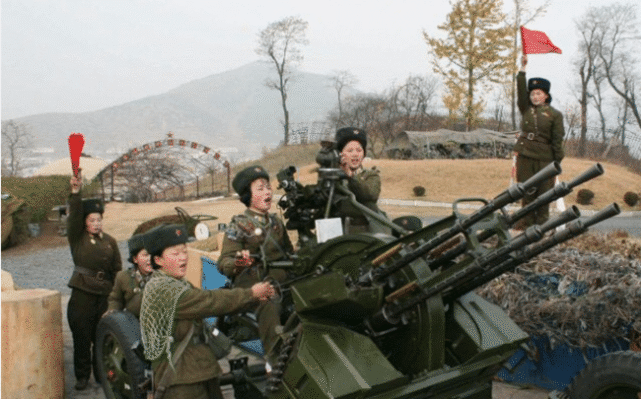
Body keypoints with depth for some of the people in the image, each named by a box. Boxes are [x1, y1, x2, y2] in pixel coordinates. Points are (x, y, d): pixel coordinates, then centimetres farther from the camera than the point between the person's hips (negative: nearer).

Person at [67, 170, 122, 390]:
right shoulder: (77, 238, 3)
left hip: (105, 295, 2)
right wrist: (75, 192, -28)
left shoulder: (110, 241, 9)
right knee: (82, 338, 3)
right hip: (81, 295, -2)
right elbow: (74, 215, -14)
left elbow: (117, 269, 12)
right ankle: (82, 376, 17)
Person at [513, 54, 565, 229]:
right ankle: (527, 220, 16)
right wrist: (522, 68, -6)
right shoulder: (526, 109, 10)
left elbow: (558, 139, -1)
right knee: (527, 190, 6)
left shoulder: (555, 115, 1)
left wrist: (558, 161, -5)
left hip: (544, 157, -3)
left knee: (544, 191, 2)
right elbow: (521, 90, 0)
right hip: (525, 155, 3)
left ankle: (542, 222, 13)